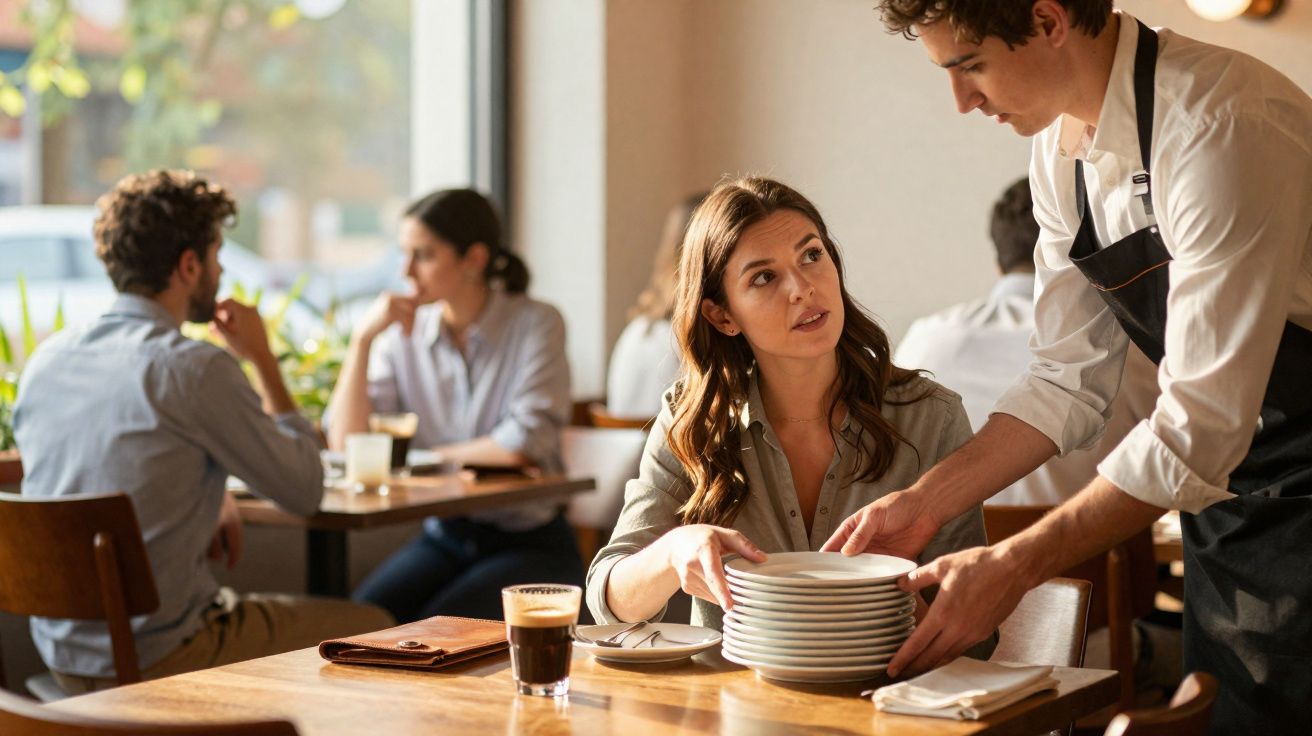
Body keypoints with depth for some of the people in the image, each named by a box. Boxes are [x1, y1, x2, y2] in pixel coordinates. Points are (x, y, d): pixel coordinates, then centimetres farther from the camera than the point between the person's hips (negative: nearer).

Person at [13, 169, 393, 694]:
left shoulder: (45, 360, 4)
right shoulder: (196, 370, -19)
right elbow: (303, 492, -9)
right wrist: (262, 360, 0)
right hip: (157, 661, -8)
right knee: (371, 629, 12)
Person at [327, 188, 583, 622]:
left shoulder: (536, 324, -9)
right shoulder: (404, 334, 1)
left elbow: (525, 446, -19)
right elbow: (344, 441, -7)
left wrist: (431, 458, -8)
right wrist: (363, 338, -13)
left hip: (530, 543, -4)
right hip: (442, 537, 4)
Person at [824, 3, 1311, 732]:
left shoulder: (1221, 130, -26)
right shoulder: (1061, 150, 0)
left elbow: (1199, 427, -28)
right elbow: (1071, 379, 5)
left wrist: (1014, 565, -26)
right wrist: (925, 501, -5)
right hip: (1224, 495, 7)